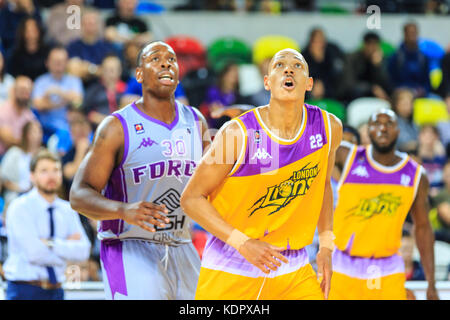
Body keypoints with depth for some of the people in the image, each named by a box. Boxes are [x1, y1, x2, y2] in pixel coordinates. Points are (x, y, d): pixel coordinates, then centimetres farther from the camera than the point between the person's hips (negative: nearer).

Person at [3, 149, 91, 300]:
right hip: (25, 291, -5)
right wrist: (66, 246, -6)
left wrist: (52, 244, -15)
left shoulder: (67, 210, 10)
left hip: (55, 291, 5)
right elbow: (35, 253, -18)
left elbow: (82, 251, -4)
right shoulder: (20, 207, -7)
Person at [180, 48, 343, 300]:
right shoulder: (238, 134, -15)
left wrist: (326, 246, 10)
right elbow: (192, 198, -10)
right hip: (230, 269, -4)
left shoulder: (328, 128, -2)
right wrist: (242, 244, -19)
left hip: (294, 269, 4)